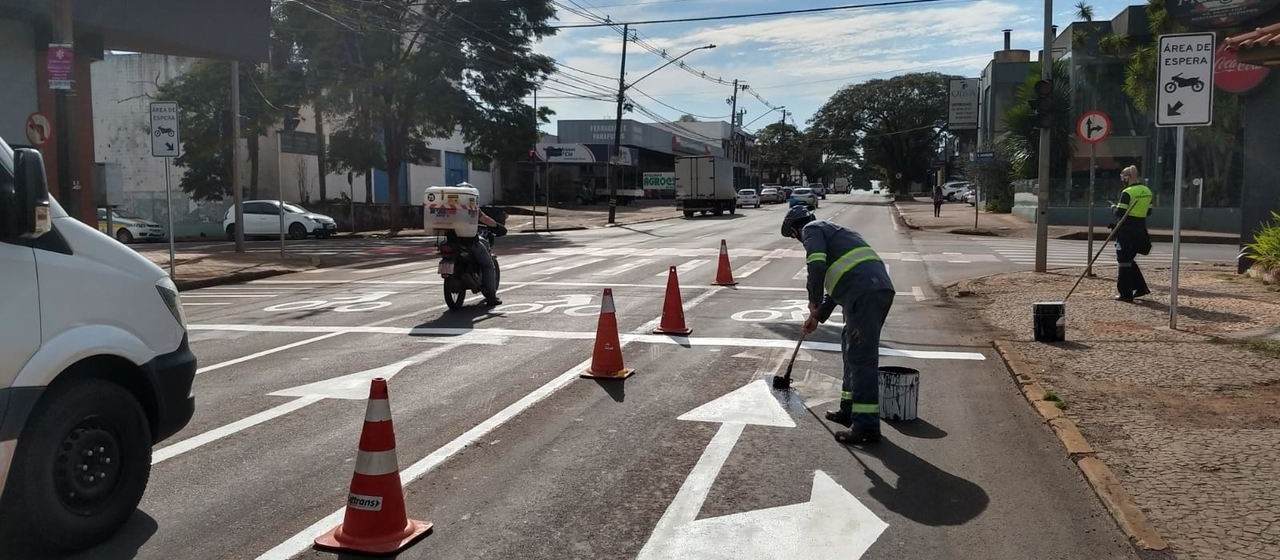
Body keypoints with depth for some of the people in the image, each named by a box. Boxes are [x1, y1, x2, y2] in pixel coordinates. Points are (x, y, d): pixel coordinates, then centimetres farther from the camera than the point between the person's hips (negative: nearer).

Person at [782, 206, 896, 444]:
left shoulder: (812, 230, 6)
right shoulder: (834, 232, 34)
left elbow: (817, 265, -13)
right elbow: (836, 281, 39)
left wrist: (814, 302, 0)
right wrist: (818, 316, 42)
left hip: (864, 295, -10)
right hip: (881, 289, 10)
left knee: (861, 358, -9)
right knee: (851, 348, 21)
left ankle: (867, 426, -9)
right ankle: (849, 410, 29)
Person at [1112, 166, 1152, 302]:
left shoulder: (1127, 193, -15)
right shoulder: (1147, 191, 9)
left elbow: (1120, 213, -17)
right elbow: (1148, 211, 15)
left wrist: (1115, 207, 2)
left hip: (1127, 231, -8)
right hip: (1140, 230, 8)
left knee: (1124, 262, -1)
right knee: (1130, 260, 21)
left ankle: (1126, 294, 1)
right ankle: (1141, 287, 20)